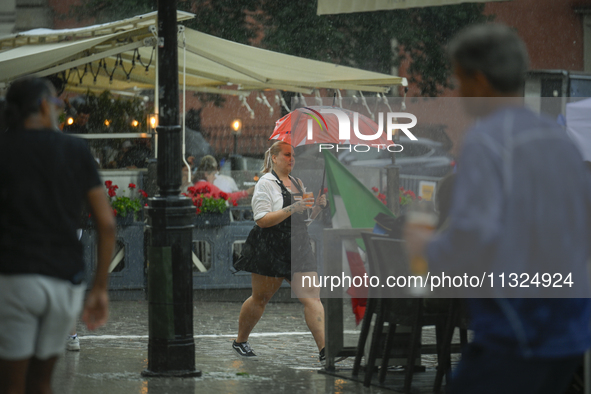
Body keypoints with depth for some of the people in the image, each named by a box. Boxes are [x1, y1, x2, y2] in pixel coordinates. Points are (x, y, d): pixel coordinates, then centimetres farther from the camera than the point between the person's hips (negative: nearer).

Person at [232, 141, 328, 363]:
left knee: (312, 298, -7)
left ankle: (324, 348, -15)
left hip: (298, 249, 6)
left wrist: (318, 207, 3)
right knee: (260, 298, 7)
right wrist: (292, 209, -23)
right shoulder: (266, 183, -7)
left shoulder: (296, 183, 15)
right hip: (269, 251, -6)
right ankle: (240, 341, 28)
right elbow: (262, 219, -17)